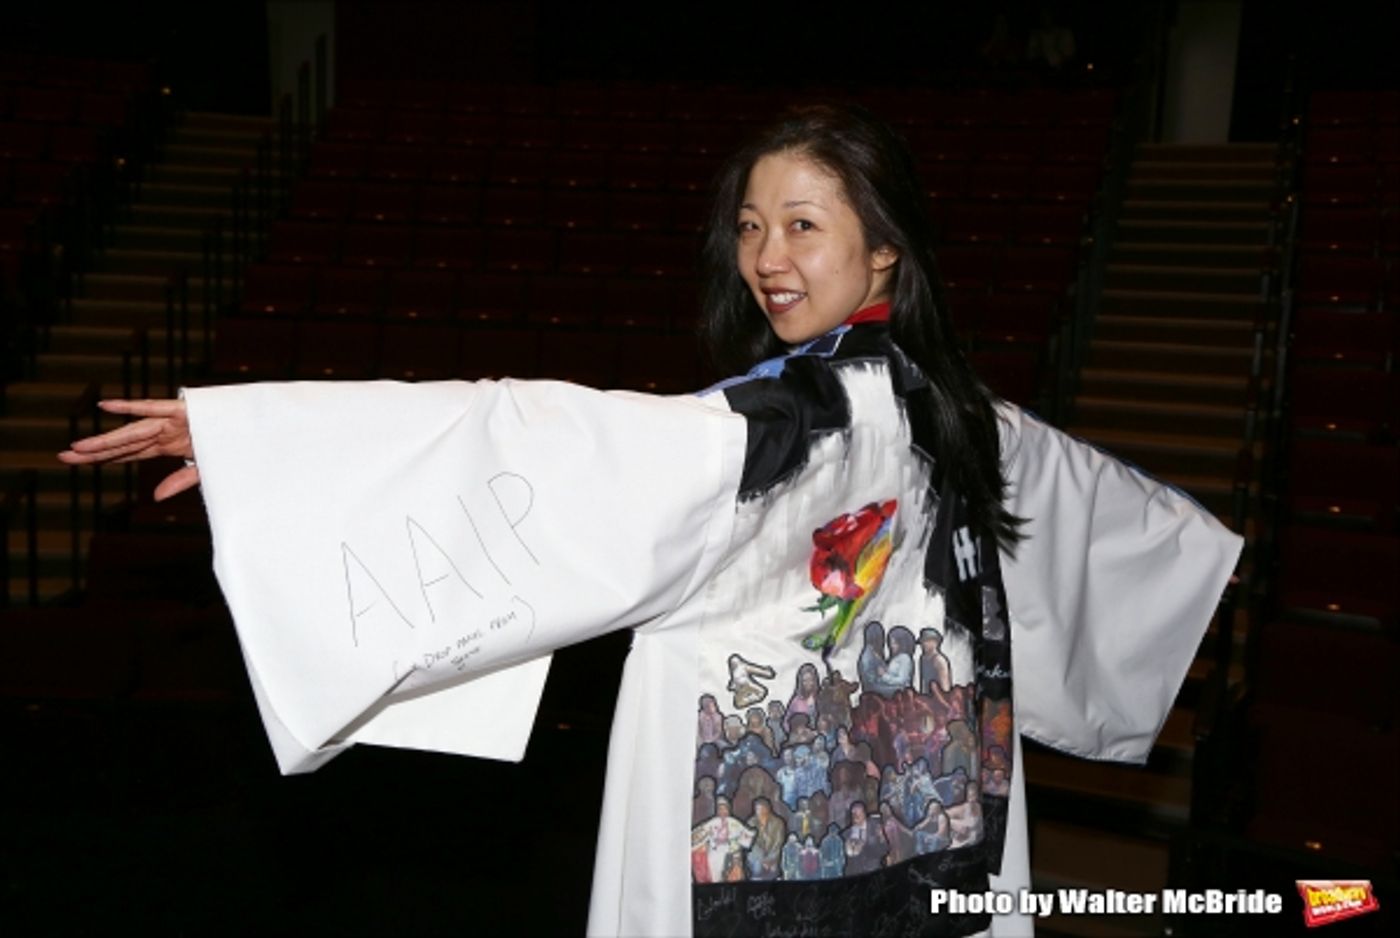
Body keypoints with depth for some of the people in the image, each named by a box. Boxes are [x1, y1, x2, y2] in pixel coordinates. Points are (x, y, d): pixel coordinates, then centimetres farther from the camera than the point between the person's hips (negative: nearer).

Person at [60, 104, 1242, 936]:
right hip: (917, 836, 8)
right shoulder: (963, 414, 4)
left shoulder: (794, 413, -23)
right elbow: (1086, 485, 24)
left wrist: (241, 425, -33)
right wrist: (1190, 528, 48)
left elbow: (557, 446, -32)